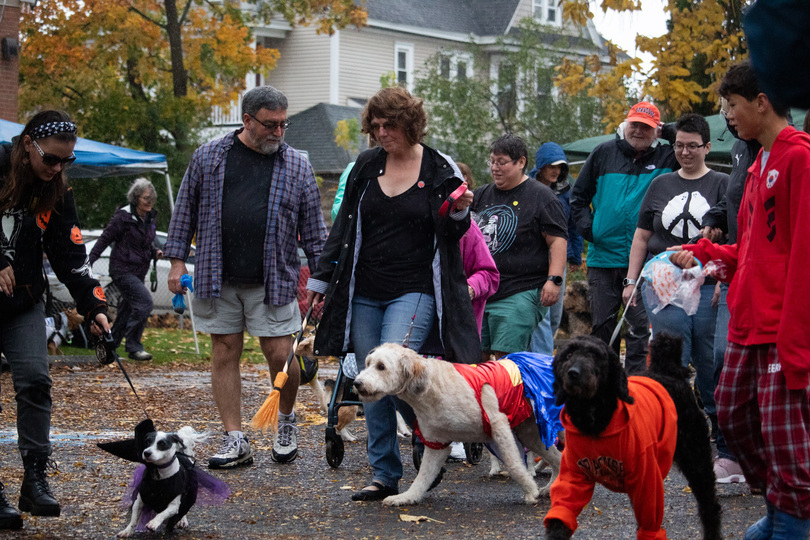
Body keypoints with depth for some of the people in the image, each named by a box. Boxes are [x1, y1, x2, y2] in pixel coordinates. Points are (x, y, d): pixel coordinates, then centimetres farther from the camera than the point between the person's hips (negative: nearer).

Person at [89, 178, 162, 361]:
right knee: (144, 300, -21)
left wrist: (155, 252, 3)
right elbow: (105, 239, -9)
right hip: (123, 270, -8)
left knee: (128, 307, 12)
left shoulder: (149, 217, 9)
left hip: (139, 271, 8)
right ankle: (133, 347, -13)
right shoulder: (124, 216, -13)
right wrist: (88, 261, -12)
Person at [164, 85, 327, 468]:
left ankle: (286, 420, 24)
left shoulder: (297, 167, 5)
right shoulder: (208, 157, 4)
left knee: (280, 354, -4)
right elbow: (186, 210, 10)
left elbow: (313, 228, 8)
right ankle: (235, 441, 10)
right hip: (218, 279, 1)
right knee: (225, 354, 3)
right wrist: (177, 260, 4)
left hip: (273, 280, -1)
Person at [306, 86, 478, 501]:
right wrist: (321, 278, 14)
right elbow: (343, 227, 15)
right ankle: (385, 475, 12)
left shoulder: (439, 169, -1)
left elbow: (449, 234, 5)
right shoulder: (366, 166, 9)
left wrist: (459, 212, -17)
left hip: (415, 291, -4)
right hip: (363, 293, 4)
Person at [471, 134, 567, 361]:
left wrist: (553, 279, -15)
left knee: (505, 357, -13)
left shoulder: (541, 196, -1)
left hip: (520, 294, -7)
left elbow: (557, 240, -6)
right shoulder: (482, 195, 17)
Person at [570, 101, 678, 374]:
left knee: (640, 326, -4)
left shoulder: (667, 158, 3)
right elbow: (578, 195, 15)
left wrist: (672, 133, -6)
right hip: (602, 256, 2)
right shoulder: (604, 154, 7)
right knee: (602, 325, 9)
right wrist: (587, 228, 2)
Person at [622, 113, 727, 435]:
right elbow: (642, 236, 19)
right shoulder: (661, 185, 16)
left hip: (708, 286, -2)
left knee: (709, 360, -3)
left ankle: (718, 421, 10)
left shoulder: (722, 184, 7)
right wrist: (631, 281, 13)